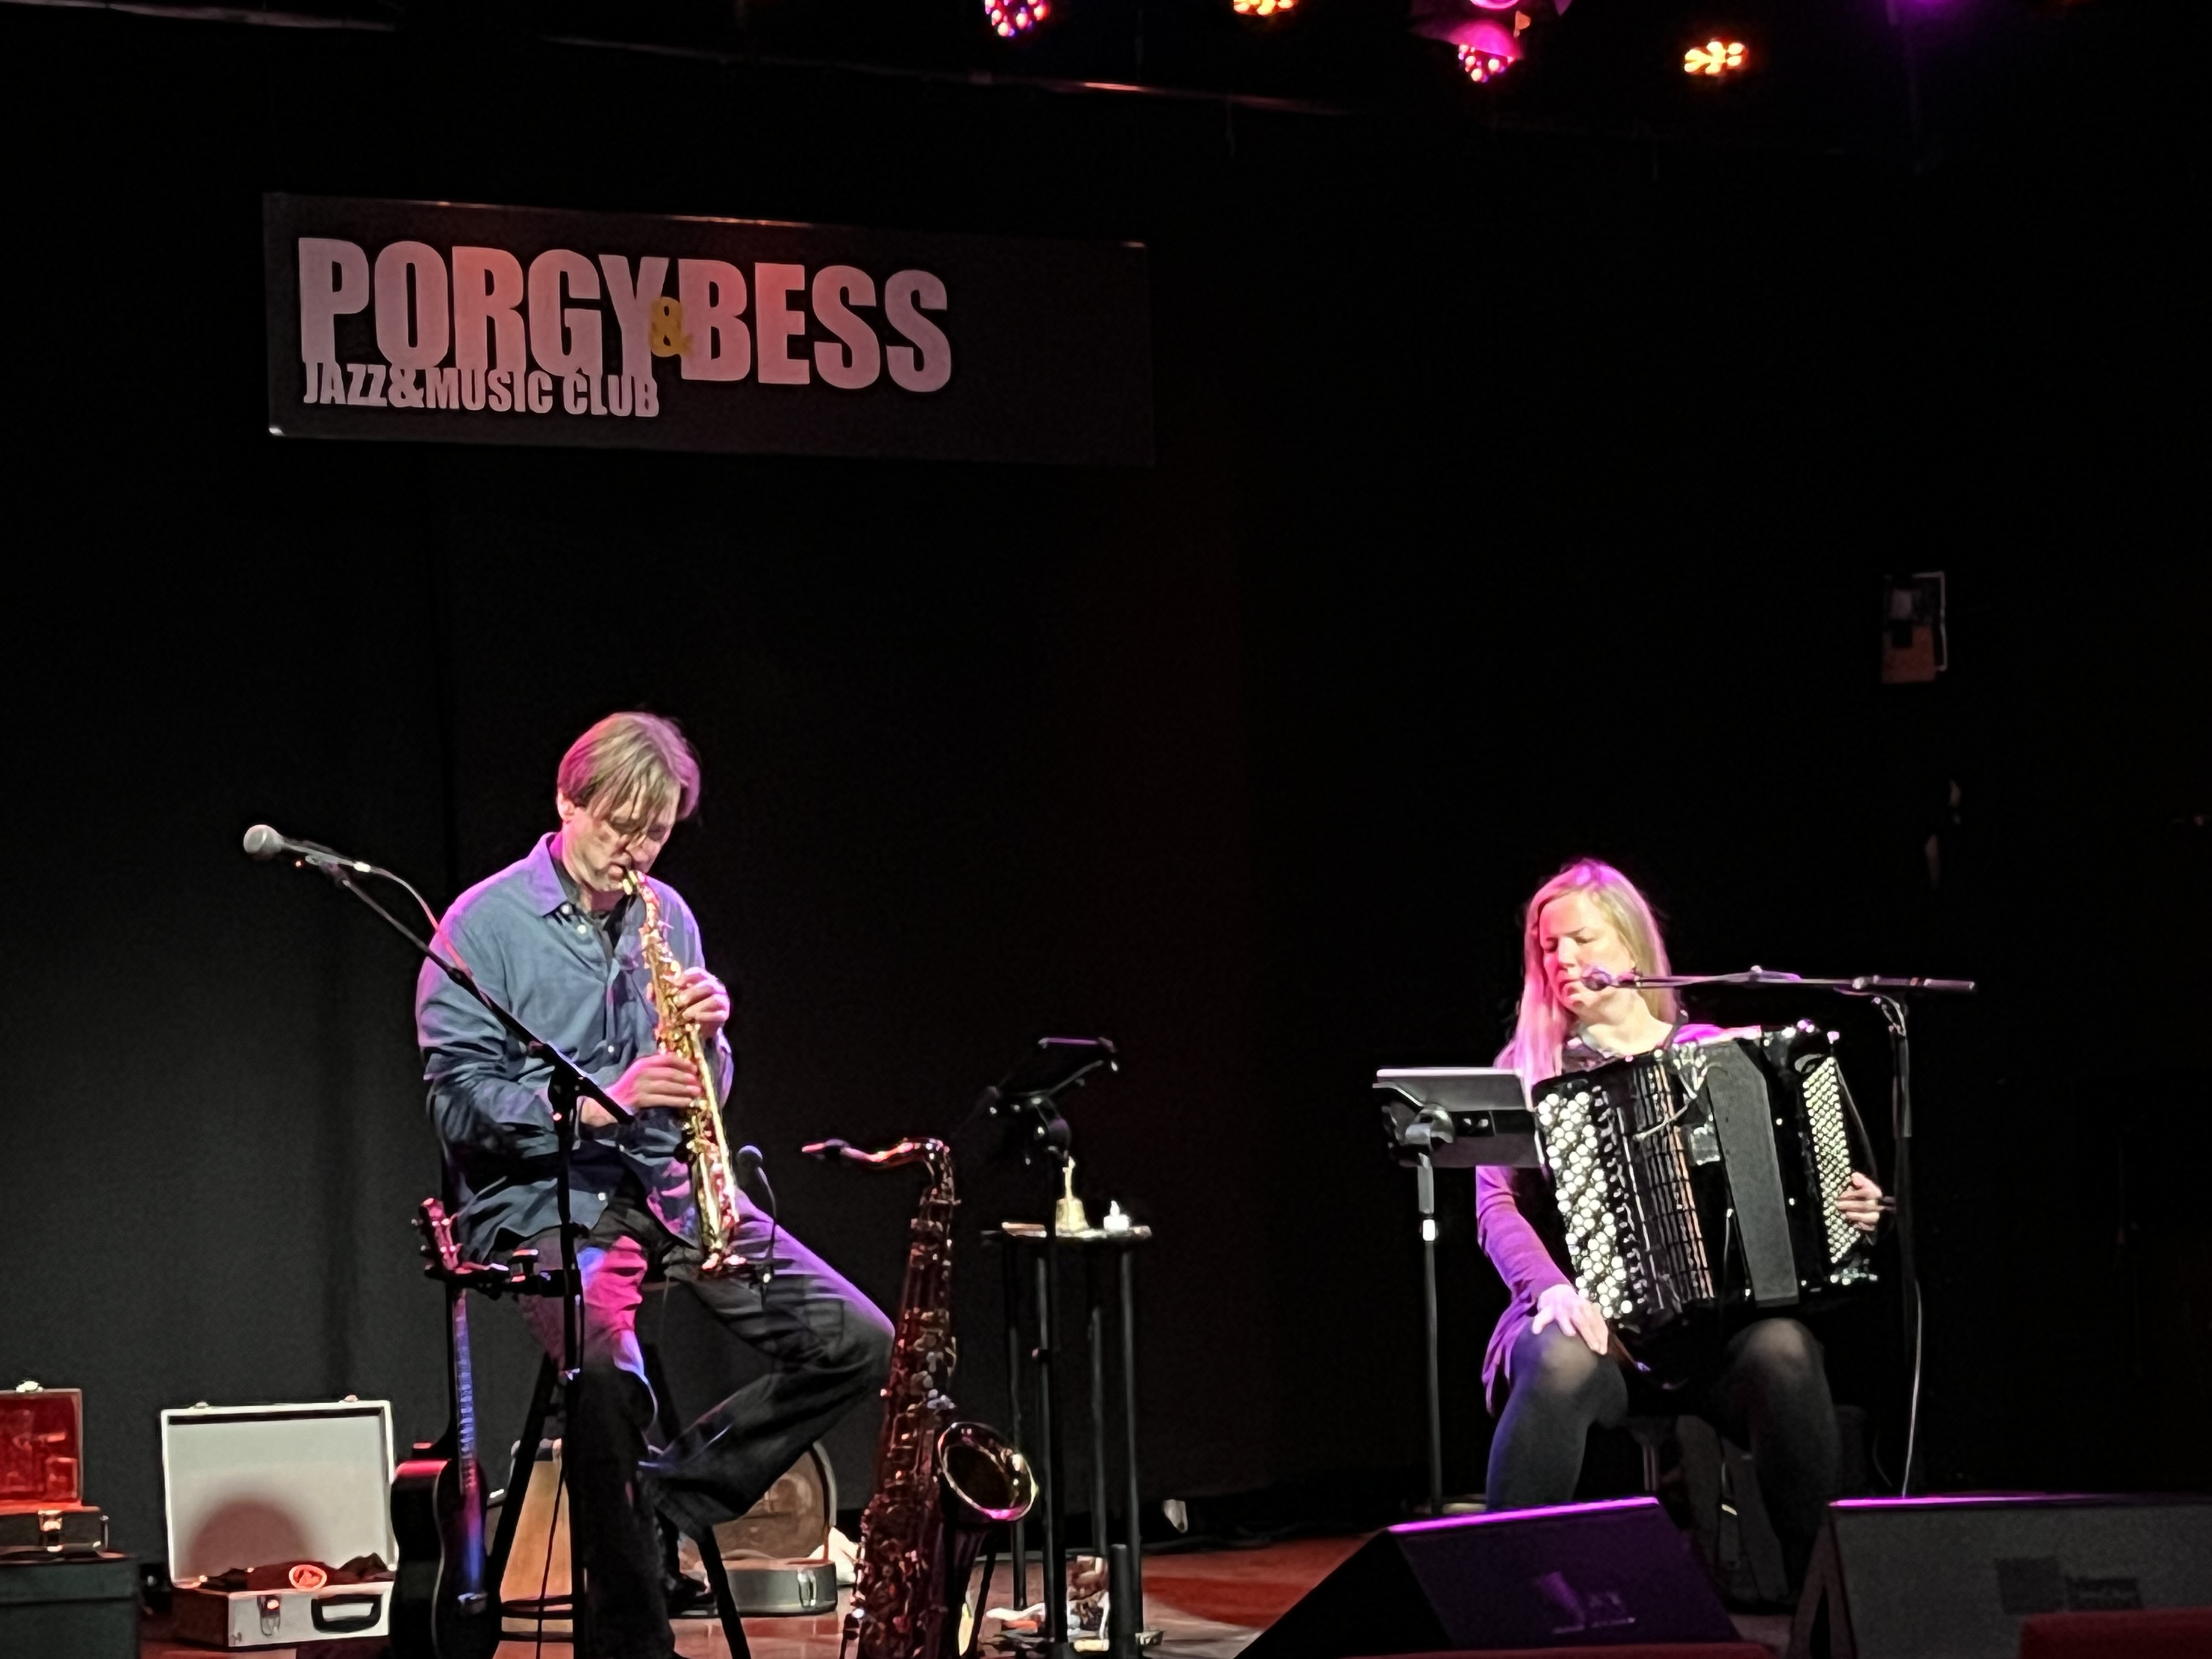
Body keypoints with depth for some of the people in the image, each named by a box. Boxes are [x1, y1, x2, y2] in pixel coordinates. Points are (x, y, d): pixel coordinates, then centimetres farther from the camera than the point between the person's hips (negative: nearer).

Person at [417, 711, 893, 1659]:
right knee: (612, 1380, -34)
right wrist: (602, 1100, -21)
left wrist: (705, 1036, -6)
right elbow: (459, 1103, -11)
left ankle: (674, 1488, 2)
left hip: (661, 1183, 6)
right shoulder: (483, 926, -6)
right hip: (536, 1198, -6)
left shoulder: (667, 918, 12)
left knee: (857, 1340, -10)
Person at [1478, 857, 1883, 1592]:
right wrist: (1552, 1290, -20)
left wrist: (1850, 1209, -5)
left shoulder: (1714, 1052, 14)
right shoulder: (1527, 1070, 11)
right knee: (1564, 1365, -37)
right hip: (1590, 1320, -1)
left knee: (1781, 1352, -33)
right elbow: (1497, 1206, 0)